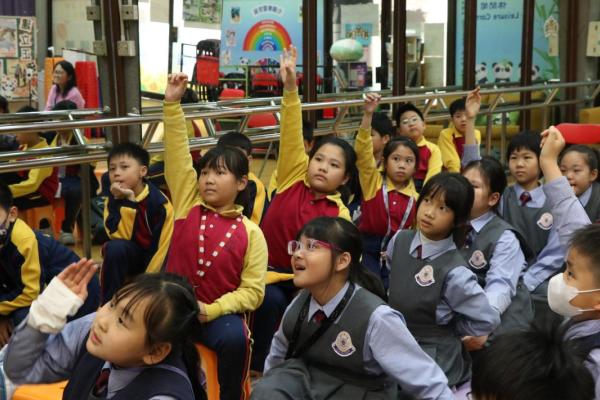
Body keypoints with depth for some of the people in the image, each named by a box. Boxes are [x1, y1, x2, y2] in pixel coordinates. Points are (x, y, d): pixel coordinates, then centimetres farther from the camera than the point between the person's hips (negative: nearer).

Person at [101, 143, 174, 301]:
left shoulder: (159, 202, -19)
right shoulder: (113, 199, -9)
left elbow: (162, 246, -17)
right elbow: (122, 237, -22)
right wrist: (128, 202, -29)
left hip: (153, 257, -2)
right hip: (129, 256, 2)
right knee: (115, 248, -30)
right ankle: (110, 303, -19)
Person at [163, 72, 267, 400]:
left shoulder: (250, 233, -4)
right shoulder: (188, 206, 2)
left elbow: (252, 291, -6)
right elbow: (177, 156, -6)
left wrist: (211, 311, -19)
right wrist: (172, 104, -13)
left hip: (221, 313, -2)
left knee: (234, 338, -31)